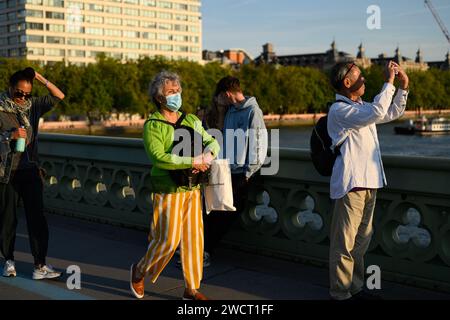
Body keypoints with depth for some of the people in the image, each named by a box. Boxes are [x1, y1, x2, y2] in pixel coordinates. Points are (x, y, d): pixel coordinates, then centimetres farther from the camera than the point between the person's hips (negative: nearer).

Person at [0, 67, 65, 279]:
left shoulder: (33, 105, 7)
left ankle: (40, 265, -4)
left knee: (36, 217, -4)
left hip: (29, 170, 3)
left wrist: (42, 79, -3)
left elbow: (59, 96, 8)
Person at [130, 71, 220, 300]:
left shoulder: (191, 121, 11)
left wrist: (208, 155, -15)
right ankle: (139, 271, 24)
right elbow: (158, 157, -21)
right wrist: (193, 161, -22)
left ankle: (192, 289, 18)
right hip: (168, 190, -5)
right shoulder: (152, 125, -7)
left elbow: (212, 142, 9)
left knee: (194, 237, 6)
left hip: (192, 189, 6)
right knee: (168, 239, -3)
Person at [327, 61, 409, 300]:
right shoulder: (339, 110, -13)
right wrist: (389, 82, -18)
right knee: (344, 243, -4)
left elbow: (393, 113, 25)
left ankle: (355, 288, 25)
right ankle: (340, 293, 4)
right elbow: (377, 113, -26)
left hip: (368, 182, 9)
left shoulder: (361, 107, 15)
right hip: (351, 183, -9)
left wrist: (403, 87, 13)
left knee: (361, 240, 15)